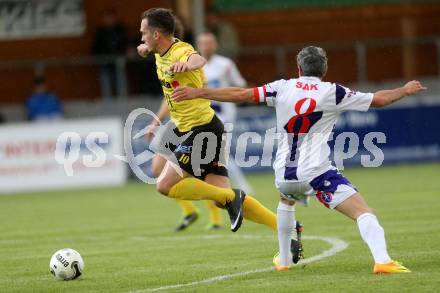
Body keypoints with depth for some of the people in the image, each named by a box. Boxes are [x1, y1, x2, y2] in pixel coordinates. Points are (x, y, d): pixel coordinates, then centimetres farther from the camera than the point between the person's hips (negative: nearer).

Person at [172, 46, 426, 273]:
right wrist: (405, 91, 25)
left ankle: (284, 260, 44)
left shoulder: (283, 88, 5)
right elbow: (378, 100, 6)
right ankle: (382, 259, -35)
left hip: (284, 173, 4)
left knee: (286, 201, 38)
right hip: (316, 171, -4)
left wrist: (197, 93, 10)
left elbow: (240, 94, 3)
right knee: (363, 211, -11)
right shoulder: (333, 93, -1)